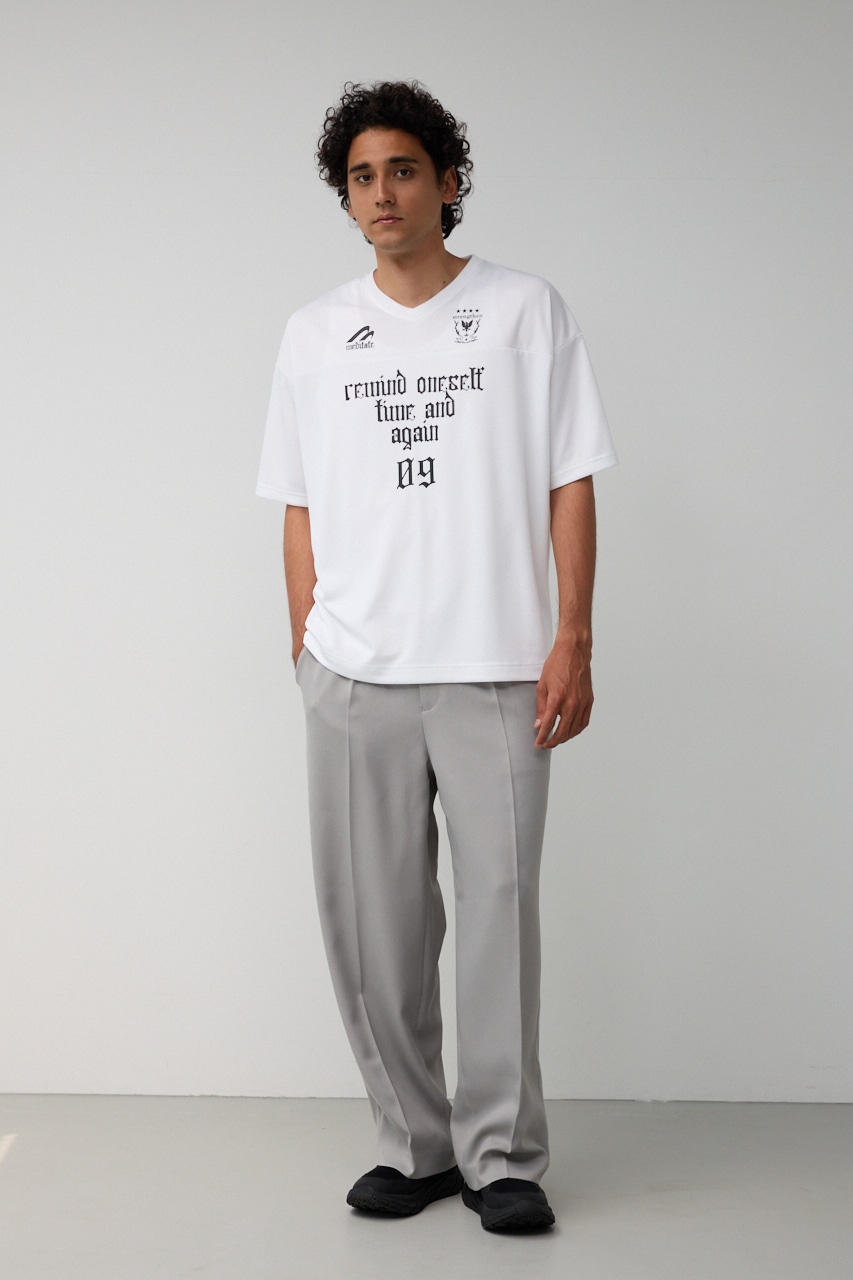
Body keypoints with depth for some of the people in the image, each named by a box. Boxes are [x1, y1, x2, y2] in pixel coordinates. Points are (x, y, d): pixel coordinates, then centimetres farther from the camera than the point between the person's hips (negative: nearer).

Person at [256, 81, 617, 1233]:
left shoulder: (527, 312, 4)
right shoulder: (315, 334, 12)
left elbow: (570, 486, 2)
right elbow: (300, 509, 13)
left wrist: (573, 640, -5)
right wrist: (305, 641, 5)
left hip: (495, 672, -2)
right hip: (354, 676, 3)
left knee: (499, 909, -2)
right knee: (371, 923, 5)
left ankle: (503, 1154, 11)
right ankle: (413, 1142, 19)